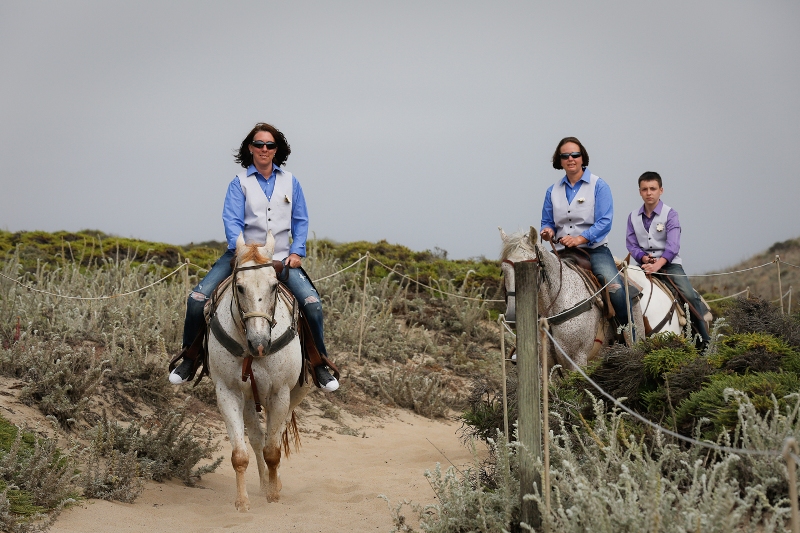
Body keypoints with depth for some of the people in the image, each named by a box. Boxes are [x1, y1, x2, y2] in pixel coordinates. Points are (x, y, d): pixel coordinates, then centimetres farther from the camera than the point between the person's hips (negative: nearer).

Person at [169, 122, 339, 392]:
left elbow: (300, 221, 12)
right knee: (198, 297, -16)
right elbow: (232, 221, -6)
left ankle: (319, 363, -2)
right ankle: (190, 357, 4)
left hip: (281, 258, 1)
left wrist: (297, 251, -3)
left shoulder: (290, 182, 10)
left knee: (312, 302, -20)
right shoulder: (240, 183, 3)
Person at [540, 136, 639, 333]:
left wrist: (580, 238, -24)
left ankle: (631, 337, -13)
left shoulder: (598, 186, -1)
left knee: (615, 287, -26)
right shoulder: (553, 191, 12)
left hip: (594, 249, -4)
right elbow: (547, 222, 19)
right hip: (562, 251, 5)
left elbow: (605, 222, -10)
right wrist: (548, 232, -6)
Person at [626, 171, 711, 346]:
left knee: (690, 296, -21)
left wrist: (658, 264, -30)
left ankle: (705, 340, -11)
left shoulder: (670, 214, -5)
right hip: (646, 263, 3)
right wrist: (643, 257, -16)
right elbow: (631, 244, 6)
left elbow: (673, 246, -16)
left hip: (669, 263, -3)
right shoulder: (633, 216, 7)